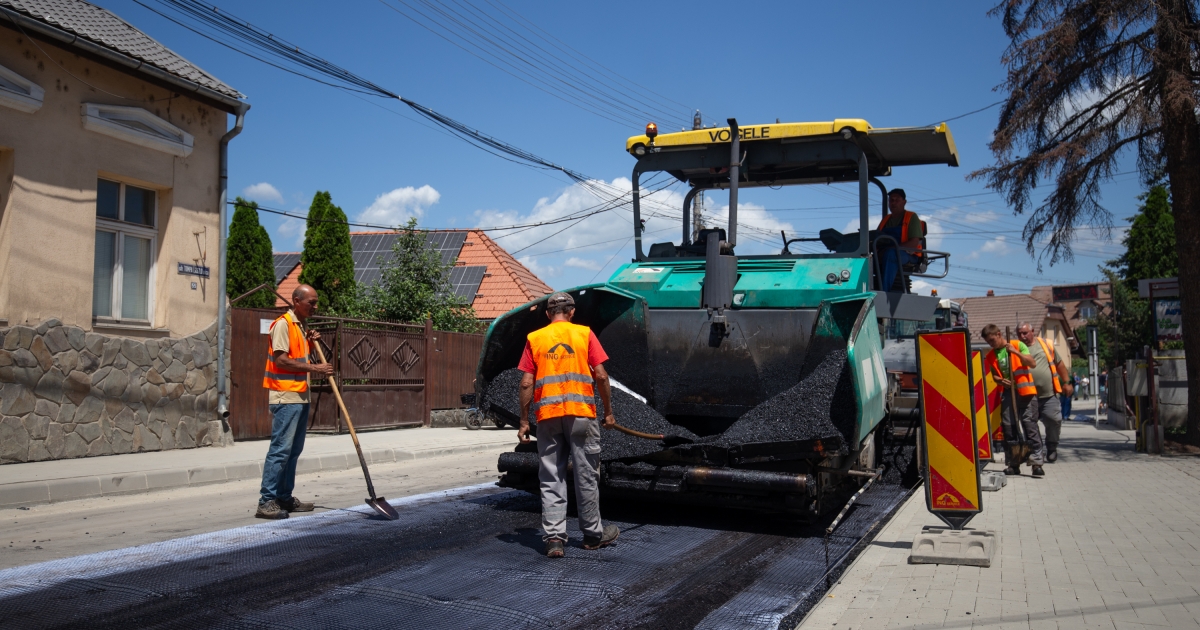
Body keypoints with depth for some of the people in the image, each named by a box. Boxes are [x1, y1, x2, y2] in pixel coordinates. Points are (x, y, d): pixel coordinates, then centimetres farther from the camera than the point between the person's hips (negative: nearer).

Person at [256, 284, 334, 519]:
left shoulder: (299, 326, 18)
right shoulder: (283, 324, -11)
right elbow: (281, 359, -20)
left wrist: (309, 342, 10)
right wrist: (314, 368, -21)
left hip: (300, 396, 10)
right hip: (285, 397, -10)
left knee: (294, 450, 12)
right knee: (280, 449, -10)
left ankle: (284, 497, 18)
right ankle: (266, 501, -6)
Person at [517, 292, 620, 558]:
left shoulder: (534, 339, 7)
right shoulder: (584, 334, 4)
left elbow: (526, 384, 1)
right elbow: (601, 376, -2)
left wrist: (524, 421, 6)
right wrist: (608, 412, 7)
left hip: (547, 416, 1)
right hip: (581, 414, -1)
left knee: (551, 480, 7)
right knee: (586, 477, 10)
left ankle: (554, 538, 3)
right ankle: (593, 534, 21)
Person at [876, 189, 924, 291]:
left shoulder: (912, 217, 8)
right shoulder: (885, 219, 25)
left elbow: (914, 243, -5)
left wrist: (894, 248, -20)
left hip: (908, 256, -5)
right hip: (883, 255, 5)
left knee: (890, 254, -40)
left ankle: (884, 292, -49)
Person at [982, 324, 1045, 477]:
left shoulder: (1017, 345, 0)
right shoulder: (991, 355, 11)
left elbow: (1032, 363, -6)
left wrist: (1016, 352, -18)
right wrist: (1000, 381, -5)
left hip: (1025, 391, -4)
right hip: (1007, 392, 4)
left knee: (1030, 425, -7)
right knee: (1008, 427, 2)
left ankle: (1036, 463, -7)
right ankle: (1013, 464, 8)